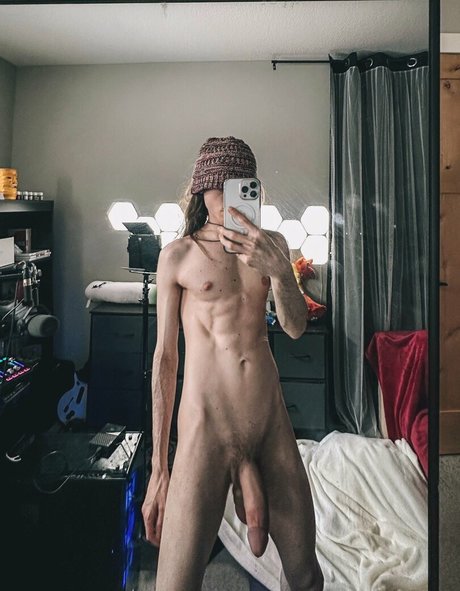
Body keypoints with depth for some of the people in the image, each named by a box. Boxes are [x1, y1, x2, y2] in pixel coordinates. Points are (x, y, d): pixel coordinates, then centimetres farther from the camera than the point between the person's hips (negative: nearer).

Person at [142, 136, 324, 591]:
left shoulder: (270, 244, 9)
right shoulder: (178, 255, 0)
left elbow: (295, 328, 0)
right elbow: (164, 357, 1)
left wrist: (277, 269, -21)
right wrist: (158, 468, 0)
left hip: (273, 420, 4)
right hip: (206, 427, -3)